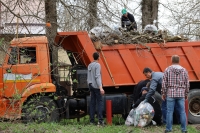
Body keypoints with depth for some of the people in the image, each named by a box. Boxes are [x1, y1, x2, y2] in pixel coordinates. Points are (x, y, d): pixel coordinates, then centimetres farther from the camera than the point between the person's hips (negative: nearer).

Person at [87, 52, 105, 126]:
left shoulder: (89, 66, 14)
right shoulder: (97, 65, -11)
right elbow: (97, 77, -20)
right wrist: (101, 88, -25)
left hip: (91, 86, 7)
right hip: (96, 86, -7)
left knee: (92, 103, 7)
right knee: (100, 102, -6)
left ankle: (92, 120, 5)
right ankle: (100, 120, -15)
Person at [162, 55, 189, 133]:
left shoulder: (167, 70, -2)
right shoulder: (184, 70, 4)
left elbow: (164, 83, -3)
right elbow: (187, 84, 6)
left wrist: (163, 93, 5)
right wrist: (186, 94, 15)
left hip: (170, 94, -2)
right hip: (181, 94, 2)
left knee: (169, 112, 1)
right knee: (182, 112, 5)